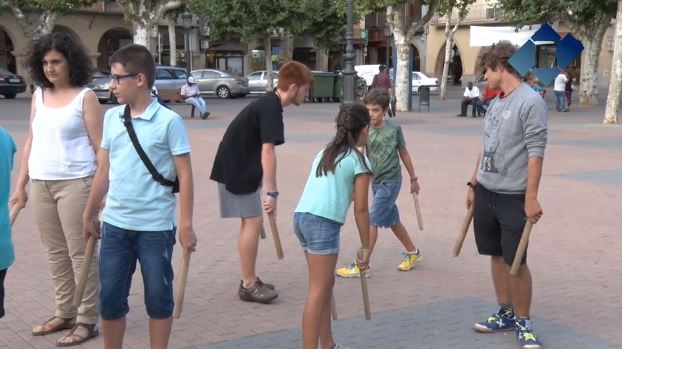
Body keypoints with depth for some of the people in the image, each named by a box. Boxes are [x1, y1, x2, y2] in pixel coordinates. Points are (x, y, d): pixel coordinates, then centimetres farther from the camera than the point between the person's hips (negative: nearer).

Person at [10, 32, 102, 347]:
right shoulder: (38, 95, 11)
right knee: (55, 253, 13)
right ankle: (64, 313, 25)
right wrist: (20, 184, 12)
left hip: (75, 183, -6)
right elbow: (31, 142, 14)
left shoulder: (85, 97, -6)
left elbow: (100, 146, -8)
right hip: (41, 185, 6)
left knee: (80, 253, 0)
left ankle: (87, 321, 8)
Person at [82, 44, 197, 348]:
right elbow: (104, 170, 13)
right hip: (115, 224, 5)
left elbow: (185, 175, -8)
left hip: (156, 227, -4)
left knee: (158, 297, 9)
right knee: (110, 297, 10)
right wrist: (89, 213, 16)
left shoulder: (169, 121, -10)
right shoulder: (111, 118, 5)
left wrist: (186, 224, -10)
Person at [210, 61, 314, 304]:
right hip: (236, 169, -10)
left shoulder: (269, 103, 11)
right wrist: (272, 193, -27)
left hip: (241, 167, 10)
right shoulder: (271, 108, -19)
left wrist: (265, 188, 26)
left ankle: (249, 280, 20)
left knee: (250, 222, 13)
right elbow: (267, 152, -26)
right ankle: (248, 285, 0)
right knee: (253, 221, -6)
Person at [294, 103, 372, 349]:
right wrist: (366, 247, 7)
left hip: (301, 216, 7)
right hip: (323, 223, -7)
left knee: (326, 283, 19)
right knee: (318, 290, -3)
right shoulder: (358, 160, 1)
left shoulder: (324, 153, 21)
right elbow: (360, 209, 1)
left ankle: (327, 345, 31)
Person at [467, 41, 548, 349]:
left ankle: (523, 322, 12)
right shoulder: (495, 103, 12)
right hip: (486, 192, 8)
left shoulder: (530, 101, -13)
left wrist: (531, 197, -19)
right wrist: (473, 184, 18)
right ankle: (506, 313, 27)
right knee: (497, 255, 14)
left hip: (513, 196, -7)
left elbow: (535, 152, -16)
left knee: (516, 261, -2)